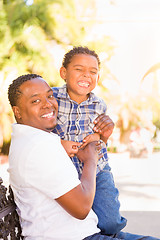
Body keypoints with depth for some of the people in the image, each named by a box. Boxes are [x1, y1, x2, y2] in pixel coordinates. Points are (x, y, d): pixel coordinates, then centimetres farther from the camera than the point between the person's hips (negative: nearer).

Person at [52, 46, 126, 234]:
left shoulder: (99, 106, 3)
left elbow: (99, 146, 11)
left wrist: (104, 136, -11)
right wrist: (57, 144, -20)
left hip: (96, 170, 2)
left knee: (110, 224, -11)